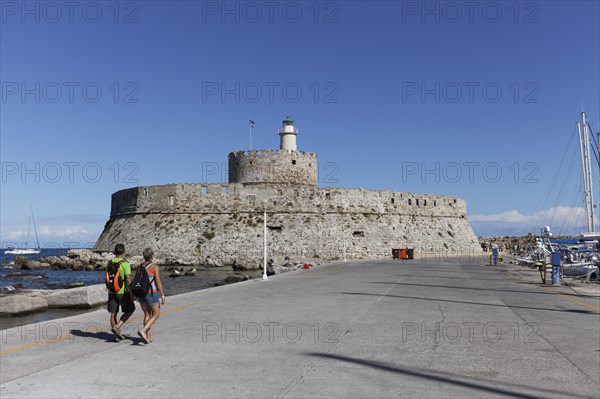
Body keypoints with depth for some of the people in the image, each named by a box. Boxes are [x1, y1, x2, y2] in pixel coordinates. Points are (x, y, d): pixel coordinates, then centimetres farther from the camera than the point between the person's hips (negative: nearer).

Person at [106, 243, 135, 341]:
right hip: (123, 292, -5)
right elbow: (128, 279, -18)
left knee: (113, 314, 9)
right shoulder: (125, 264, -13)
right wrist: (131, 293, -11)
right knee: (129, 311, 11)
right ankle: (117, 327, -5)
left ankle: (117, 335, 14)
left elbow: (107, 279, 12)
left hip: (112, 292, 6)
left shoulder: (109, 263, 5)